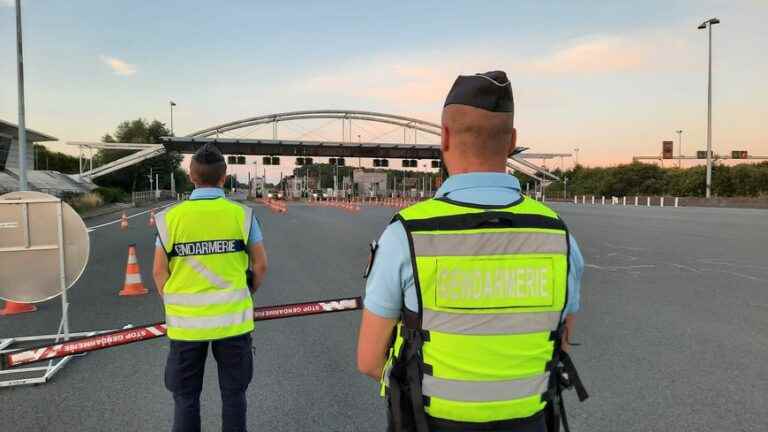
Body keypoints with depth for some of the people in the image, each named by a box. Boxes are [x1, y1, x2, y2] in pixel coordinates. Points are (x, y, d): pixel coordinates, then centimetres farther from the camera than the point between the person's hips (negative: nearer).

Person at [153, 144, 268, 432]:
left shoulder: (171, 217, -6)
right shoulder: (241, 214, -7)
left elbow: (159, 272, -2)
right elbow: (260, 265, -2)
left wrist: (173, 305, 13)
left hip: (186, 322, 1)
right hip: (233, 319, 0)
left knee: (186, 398, 17)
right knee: (233, 394, 15)